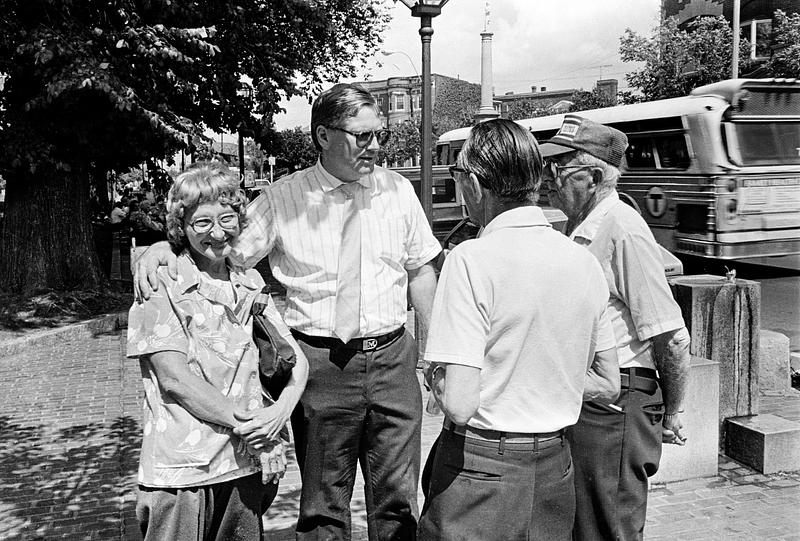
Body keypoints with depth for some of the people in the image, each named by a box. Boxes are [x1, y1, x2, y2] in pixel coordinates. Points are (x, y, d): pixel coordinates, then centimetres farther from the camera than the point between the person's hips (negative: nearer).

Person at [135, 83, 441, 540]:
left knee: (398, 497, 12)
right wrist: (164, 248, -21)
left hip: (392, 358, 2)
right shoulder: (284, 199, -3)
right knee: (322, 504, 11)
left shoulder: (398, 190, 5)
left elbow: (421, 270, 9)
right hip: (322, 362, -2)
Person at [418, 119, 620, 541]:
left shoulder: (471, 260, -18)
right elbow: (607, 386, 9)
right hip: (556, 465, 6)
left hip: (481, 464, -6)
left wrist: (435, 375, -2)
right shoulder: (584, 261, 1)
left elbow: (459, 405, -22)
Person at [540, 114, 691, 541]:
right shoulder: (577, 227, 12)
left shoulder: (623, 230, -18)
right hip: (575, 402, 9)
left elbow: (672, 340, -18)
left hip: (613, 408, -9)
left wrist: (672, 416, -8)